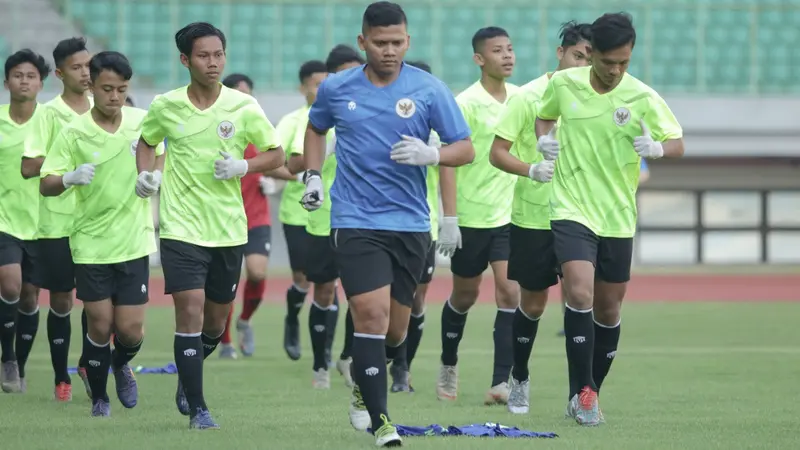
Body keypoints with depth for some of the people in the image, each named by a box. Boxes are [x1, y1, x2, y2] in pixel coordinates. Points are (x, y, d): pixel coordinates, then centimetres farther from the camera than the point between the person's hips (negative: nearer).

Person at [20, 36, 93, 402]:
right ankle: (62, 378, 13)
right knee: (60, 299, 3)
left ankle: (87, 363, 14)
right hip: (58, 220, -3)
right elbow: (29, 168, -12)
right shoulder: (49, 114, -6)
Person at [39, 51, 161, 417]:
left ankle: (121, 364, 33)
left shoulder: (143, 121, -2)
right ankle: (98, 398, 20)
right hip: (91, 242, -1)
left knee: (130, 328, -2)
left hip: (134, 240, 2)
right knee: (100, 325, -2)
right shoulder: (74, 133, -9)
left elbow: (160, 158, 16)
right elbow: (46, 185, -10)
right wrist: (70, 178, -31)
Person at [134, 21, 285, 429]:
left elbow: (276, 154, 4)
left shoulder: (243, 106, -3)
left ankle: (186, 377, 40)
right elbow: (146, 142, 18)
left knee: (215, 321, 11)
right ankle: (197, 409, -5)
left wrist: (243, 166, -14)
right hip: (181, 226, -2)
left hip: (228, 228, 2)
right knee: (190, 311, -13)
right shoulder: (165, 107, -2)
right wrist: (146, 174, -1)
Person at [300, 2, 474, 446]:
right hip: (355, 221, -1)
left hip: (410, 223, 1)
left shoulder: (429, 89, -2)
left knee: (395, 330, 9)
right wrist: (312, 175, 9)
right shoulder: (336, 89, 2)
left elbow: (466, 149, -1)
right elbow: (315, 128, 23)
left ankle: (364, 387, 40)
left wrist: (431, 154, -21)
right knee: (371, 312, -17)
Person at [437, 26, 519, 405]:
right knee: (465, 295, 11)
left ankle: (501, 383, -12)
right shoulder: (466, 103, -11)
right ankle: (448, 367, 34)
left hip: (511, 214, 3)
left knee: (510, 292, -11)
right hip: (472, 215, -3)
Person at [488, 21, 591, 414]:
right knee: (532, 303, 7)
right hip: (532, 217, -2)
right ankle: (519, 379, 28)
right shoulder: (528, 96, -7)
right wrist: (531, 170, -25)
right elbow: (497, 153, -8)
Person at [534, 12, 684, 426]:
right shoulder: (563, 84, -3)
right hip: (571, 209, -1)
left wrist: (657, 147, -27)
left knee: (608, 309, 9)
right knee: (580, 294, -20)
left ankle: (589, 395, 26)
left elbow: (677, 144, -4)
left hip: (618, 218, 1)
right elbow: (544, 115, 17)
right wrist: (544, 138, -4)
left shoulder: (642, 98, -8)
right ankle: (581, 392, -13)